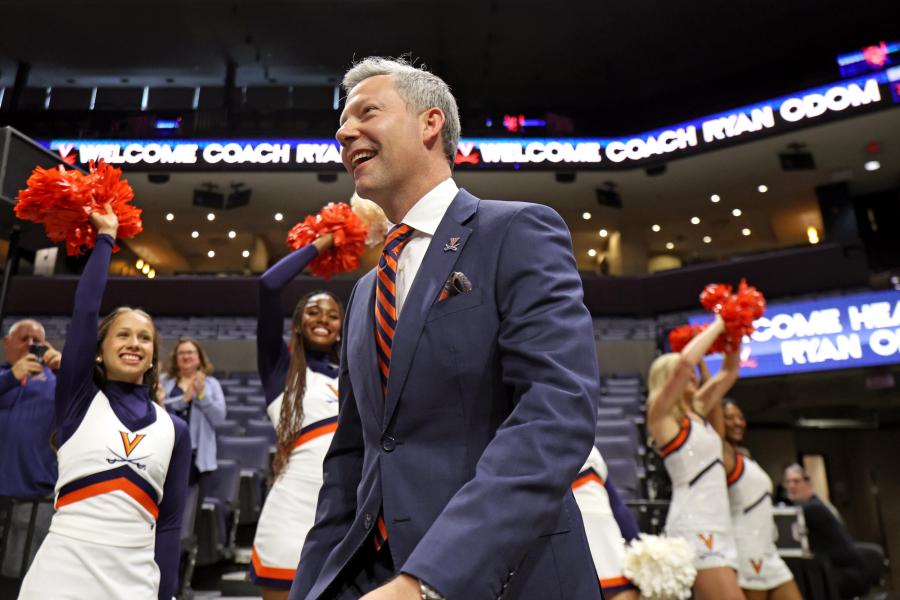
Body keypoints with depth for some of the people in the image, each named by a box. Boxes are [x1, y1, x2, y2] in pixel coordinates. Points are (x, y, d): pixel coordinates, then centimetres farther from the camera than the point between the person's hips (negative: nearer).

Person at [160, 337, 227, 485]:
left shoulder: (211, 383, 8)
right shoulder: (164, 380, 7)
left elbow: (219, 417, -3)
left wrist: (201, 394, -12)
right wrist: (183, 399, -18)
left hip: (194, 452, 0)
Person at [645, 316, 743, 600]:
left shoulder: (697, 411, 18)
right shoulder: (661, 412, -4)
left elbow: (730, 371, 23)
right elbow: (685, 360, -19)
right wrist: (717, 325, -7)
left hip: (718, 527, 8)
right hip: (694, 528, -8)